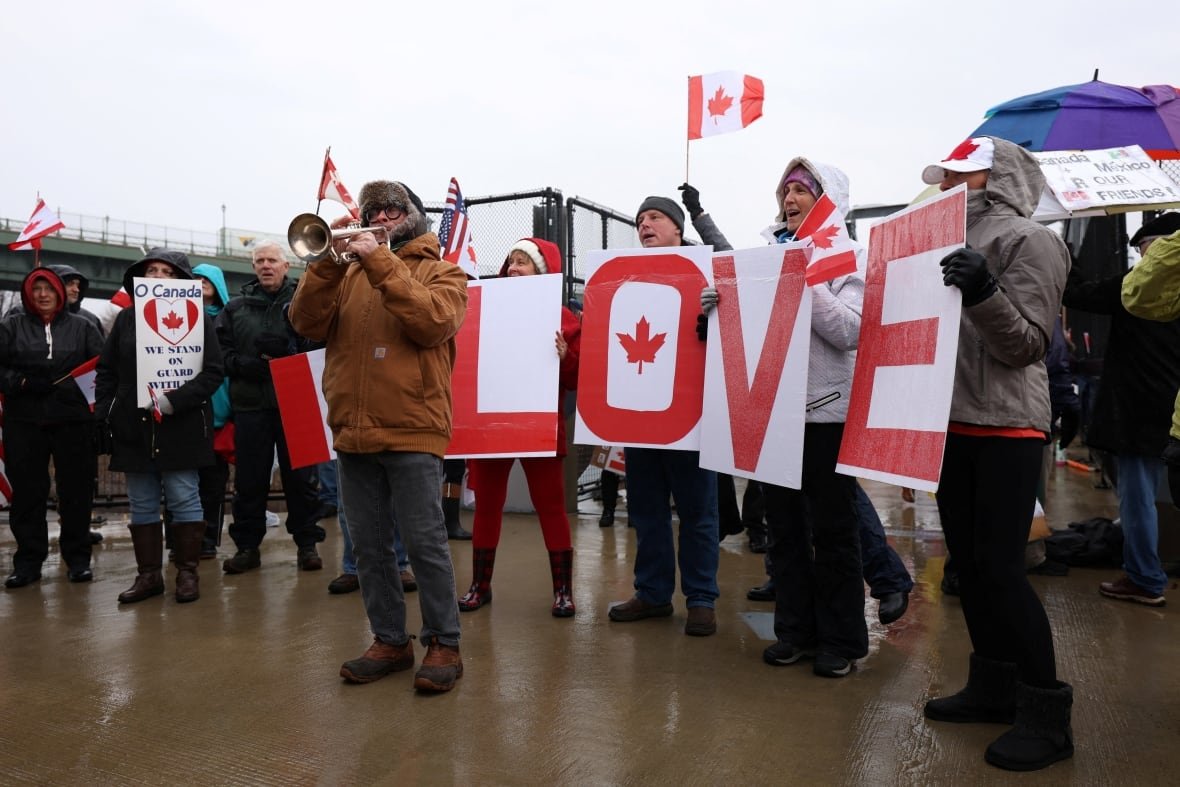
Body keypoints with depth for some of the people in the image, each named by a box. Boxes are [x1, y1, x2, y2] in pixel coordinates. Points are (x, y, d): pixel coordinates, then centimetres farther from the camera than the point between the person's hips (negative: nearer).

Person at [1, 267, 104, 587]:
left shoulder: (82, 327, 8)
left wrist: (75, 389, -13)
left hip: (73, 420, -1)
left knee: (76, 490, 3)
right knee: (27, 492, 5)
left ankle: (78, 558, 13)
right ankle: (28, 560, 15)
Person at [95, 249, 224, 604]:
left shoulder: (196, 319, -2)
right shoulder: (126, 318, 10)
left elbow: (213, 372, -9)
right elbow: (106, 370, 14)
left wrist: (174, 401, -19)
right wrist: (104, 413, 2)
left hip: (182, 428, -4)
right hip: (133, 428, 4)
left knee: (184, 500, 1)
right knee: (142, 505, 9)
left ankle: (187, 572, 13)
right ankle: (148, 574, 19)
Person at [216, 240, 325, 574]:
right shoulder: (236, 307, 13)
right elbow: (221, 352, 5)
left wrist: (285, 349, -21)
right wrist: (250, 365, -10)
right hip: (250, 403, 3)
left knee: (300, 477, 4)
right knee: (250, 479, 9)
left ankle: (306, 543, 15)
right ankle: (247, 545, 20)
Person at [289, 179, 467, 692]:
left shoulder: (441, 272, 6)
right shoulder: (348, 274, 17)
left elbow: (434, 321, -14)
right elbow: (308, 324, 3)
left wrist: (381, 263, -14)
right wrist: (327, 260, -7)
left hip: (411, 430, -5)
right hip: (353, 432, 5)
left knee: (425, 543, -2)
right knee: (369, 547, 10)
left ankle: (443, 644, 11)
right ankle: (390, 641, 23)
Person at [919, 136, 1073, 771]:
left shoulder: (1029, 240, -6)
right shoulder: (955, 240, 16)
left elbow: (1027, 344, -13)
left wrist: (982, 293, -27)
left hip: (1005, 426, -8)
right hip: (952, 421, 8)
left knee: (1000, 566, -8)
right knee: (968, 560, 11)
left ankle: (1046, 713, 6)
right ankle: (994, 685, 25)